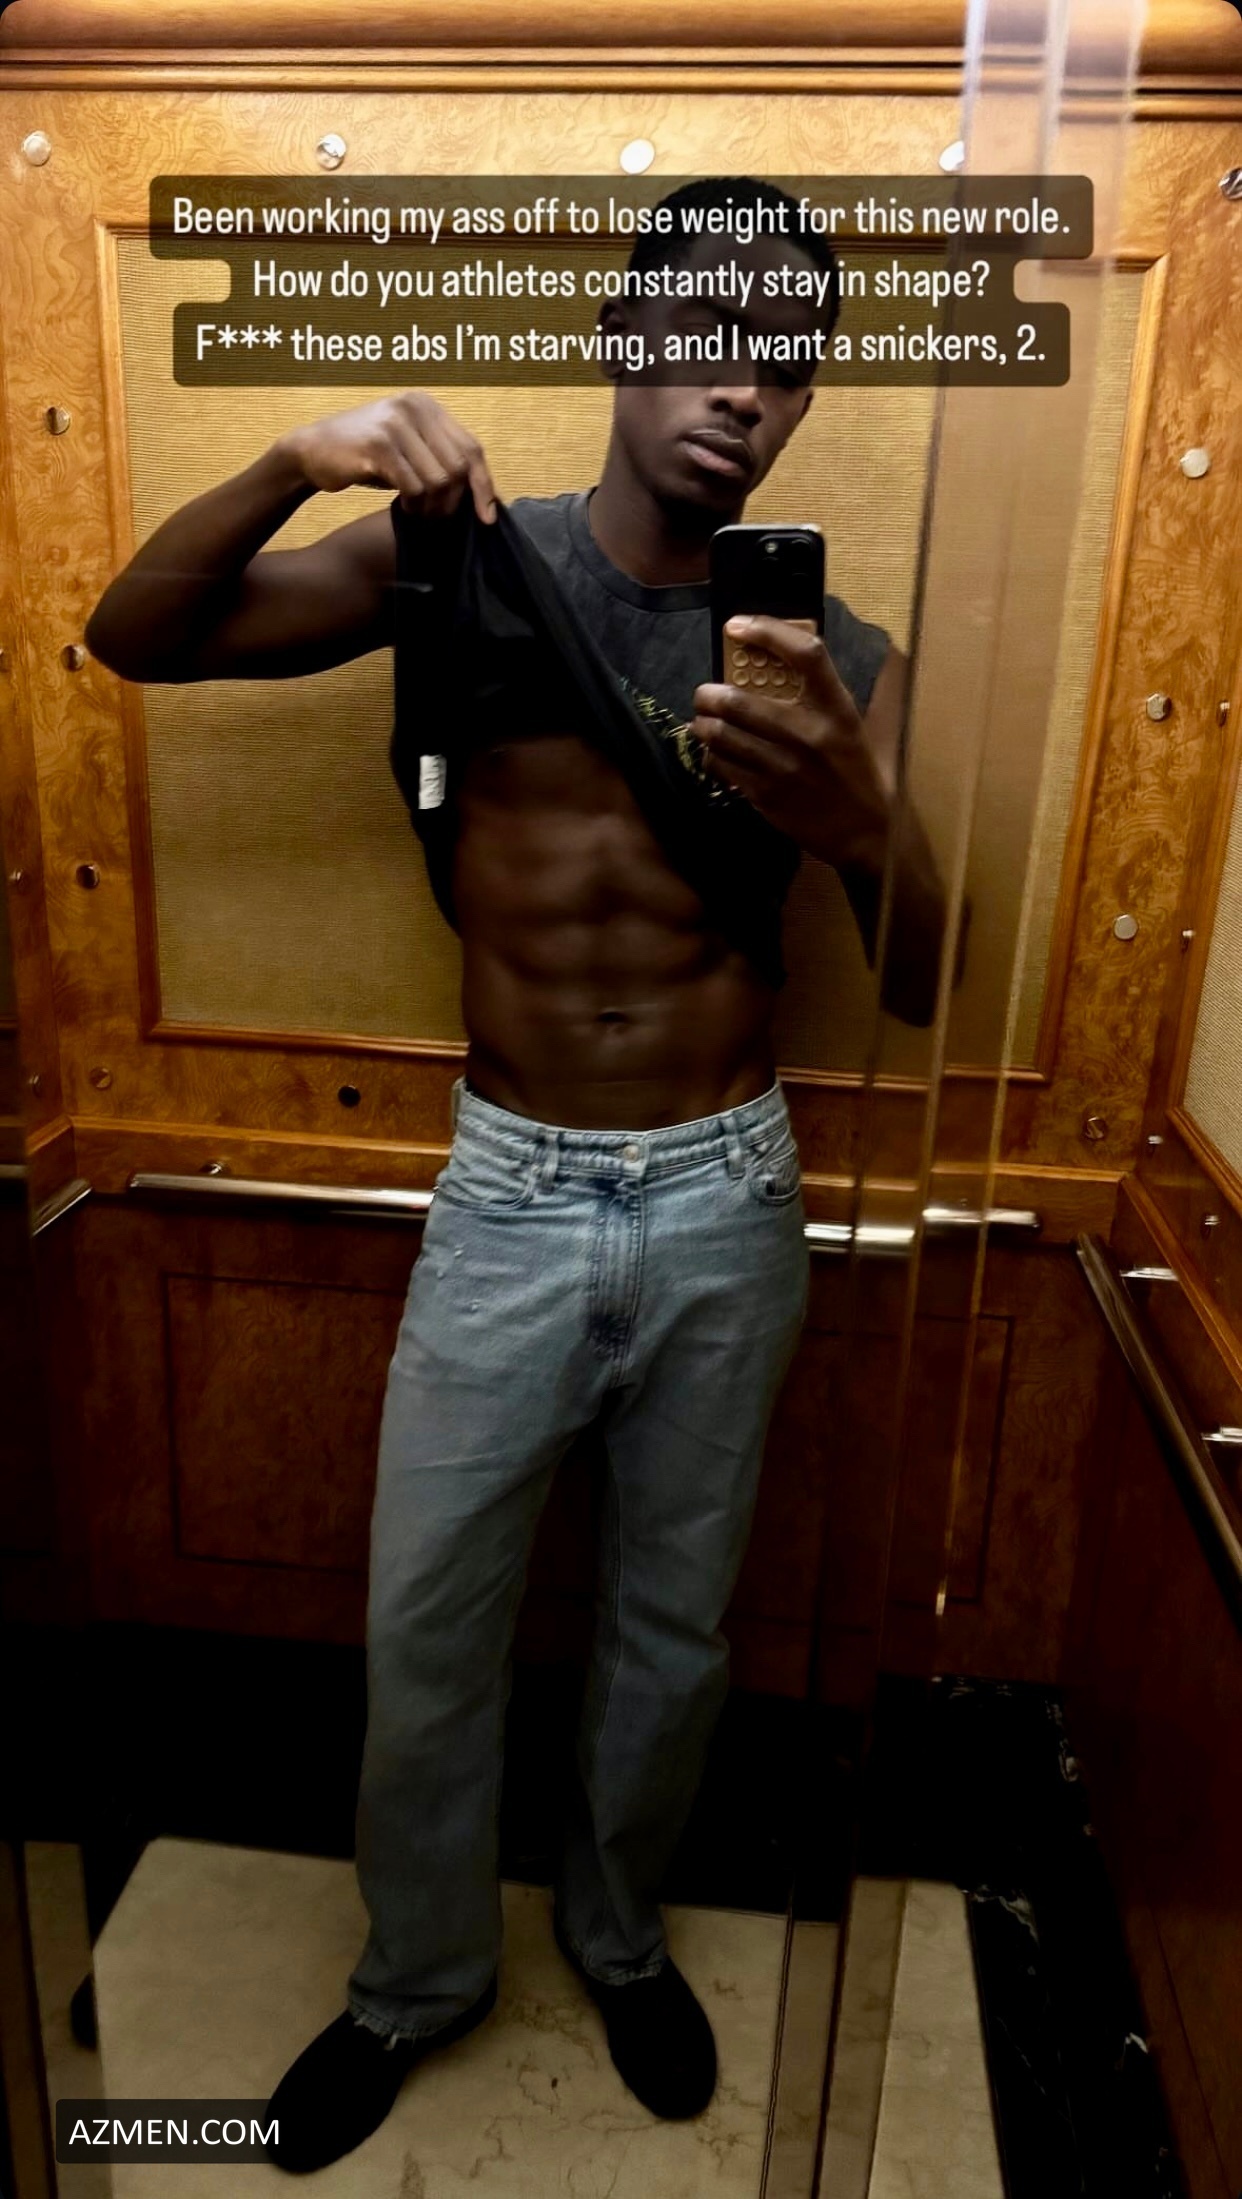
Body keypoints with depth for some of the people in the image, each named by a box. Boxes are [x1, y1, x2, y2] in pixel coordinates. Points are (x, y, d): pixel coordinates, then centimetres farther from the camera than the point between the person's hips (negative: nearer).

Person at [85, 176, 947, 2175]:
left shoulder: (836, 655, -1)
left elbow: (921, 992, -3)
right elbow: (131, 639, -3)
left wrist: (864, 822, -25)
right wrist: (296, 465, -21)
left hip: (729, 1201, 1)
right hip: (512, 1197, 0)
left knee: (674, 1621, 18)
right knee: (427, 1629, 12)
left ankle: (618, 1933, 49)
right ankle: (421, 1973, 43)